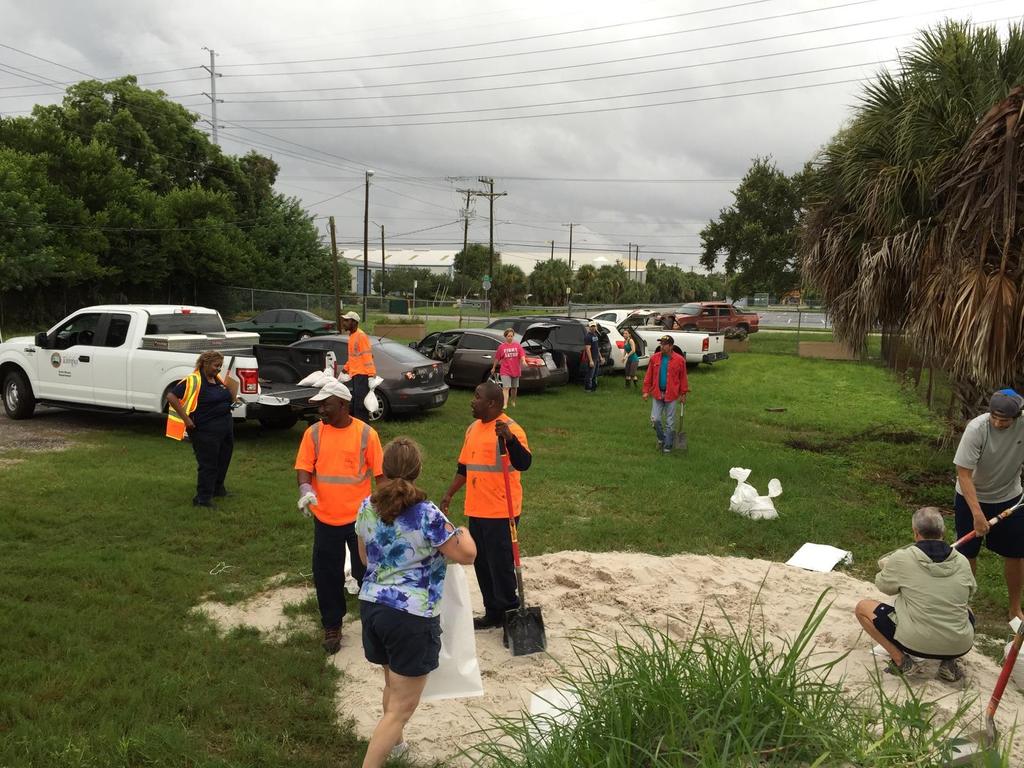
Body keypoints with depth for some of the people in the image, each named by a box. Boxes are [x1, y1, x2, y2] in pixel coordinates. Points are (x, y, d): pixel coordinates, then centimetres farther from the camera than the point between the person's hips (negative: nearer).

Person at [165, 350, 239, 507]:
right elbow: (171, 396, -18)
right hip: (206, 430, -8)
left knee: (223, 460, 21)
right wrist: (185, 418, -19)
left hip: (226, 427, 8)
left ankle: (217, 489, 41)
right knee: (208, 464, -3)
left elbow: (231, 399, 21)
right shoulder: (193, 380, -14)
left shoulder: (218, 379, 10)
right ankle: (203, 499, 7)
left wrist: (232, 386, 1)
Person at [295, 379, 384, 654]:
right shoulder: (314, 433, -2)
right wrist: (305, 489, -24)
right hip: (325, 518, 2)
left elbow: (380, 473, -4)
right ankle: (332, 626, 28)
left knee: (365, 571, 10)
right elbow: (304, 467, -4)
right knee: (326, 575, 10)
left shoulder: (366, 433, -8)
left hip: (359, 516, -2)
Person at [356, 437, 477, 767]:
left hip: (371, 605, 7)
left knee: (393, 685, 30)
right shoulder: (427, 514, -19)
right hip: (412, 616, -7)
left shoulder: (367, 507, -1)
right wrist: (462, 532, 12)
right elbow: (467, 555, -8)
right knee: (402, 706, 4)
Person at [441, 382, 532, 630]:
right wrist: (449, 495, 18)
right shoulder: (473, 428, 11)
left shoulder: (510, 428, -14)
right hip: (476, 510, 8)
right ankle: (493, 612, 28)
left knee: (500, 564, -1)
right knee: (481, 564, 15)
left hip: (501, 512, -8)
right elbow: (464, 467, 20)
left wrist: (509, 439, -43)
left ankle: (510, 613, 14)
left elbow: (524, 463, -28)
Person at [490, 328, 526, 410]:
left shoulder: (517, 345, 0)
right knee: (506, 387, -14)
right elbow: (497, 358, 7)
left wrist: (523, 361, -29)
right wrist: (493, 368, 14)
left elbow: (522, 355, -7)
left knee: (514, 387, 18)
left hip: (516, 370, 2)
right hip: (505, 371, -2)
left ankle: (512, 401, 40)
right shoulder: (501, 346, -2)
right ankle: (505, 405, -19)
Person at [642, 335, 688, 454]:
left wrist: (683, 394, 3)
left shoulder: (679, 360, -7)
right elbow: (649, 376, 5)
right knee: (655, 419, 0)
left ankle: (667, 445, 18)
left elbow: (683, 378, 0)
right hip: (657, 394, 2)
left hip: (671, 395, -2)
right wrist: (646, 391, 2)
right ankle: (661, 439, 26)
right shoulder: (654, 358, -1)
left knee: (670, 422, 5)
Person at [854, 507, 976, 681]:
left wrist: (887, 568, 28)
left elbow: (884, 586, 7)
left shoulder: (901, 559, -12)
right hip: (960, 646, 4)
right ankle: (950, 662, 13)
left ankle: (900, 660, 0)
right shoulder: (962, 562, -2)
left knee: (862, 608, 10)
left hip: (917, 644, -4)